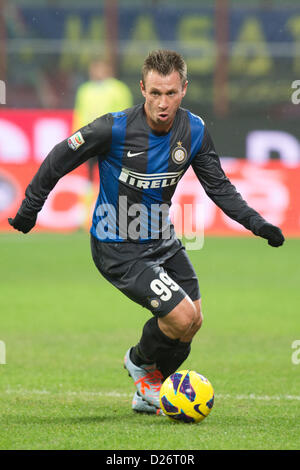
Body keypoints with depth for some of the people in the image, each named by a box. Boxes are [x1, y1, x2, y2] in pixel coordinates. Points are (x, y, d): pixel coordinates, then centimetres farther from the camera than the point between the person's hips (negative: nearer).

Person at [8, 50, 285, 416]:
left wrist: (257, 223, -7)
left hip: (162, 240, 7)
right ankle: (141, 362, 17)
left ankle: (148, 395, 33)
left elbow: (218, 186, 3)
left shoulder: (195, 131, -9)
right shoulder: (114, 129, -24)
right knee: (181, 317, -17)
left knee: (193, 322, 9)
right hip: (117, 246, -7)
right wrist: (29, 209, -5)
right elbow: (58, 161, -11)